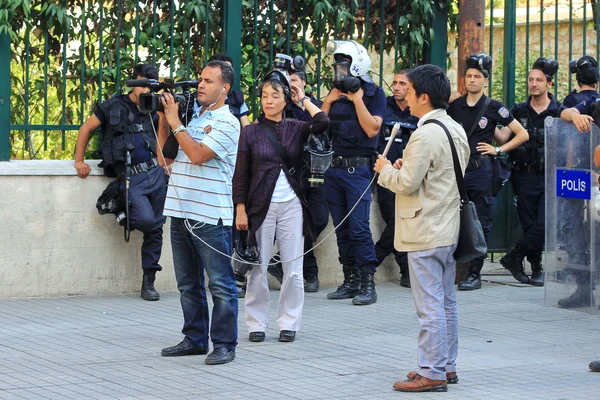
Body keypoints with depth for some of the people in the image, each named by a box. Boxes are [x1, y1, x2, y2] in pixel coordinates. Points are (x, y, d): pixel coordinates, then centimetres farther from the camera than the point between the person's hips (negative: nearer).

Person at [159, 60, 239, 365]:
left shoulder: (226, 123, -8)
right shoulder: (192, 117, 15)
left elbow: (197, 154, -20)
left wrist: (175, 122, -11)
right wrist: (165, 118, 9)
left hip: (211, 216, -8)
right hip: (181, 213, 8)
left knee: (220, 284, -3)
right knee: (188, 284, 14)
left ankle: (224, 344, 1)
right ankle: (194, 339, 23)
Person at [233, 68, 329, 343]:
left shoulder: (296, 129, 6)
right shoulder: (250, 132, 2)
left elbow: (323, 123, -14)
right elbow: (240, 175, 1)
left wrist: (304, 99, -3)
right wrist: (240, 210, -5)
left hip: (291, 205, 1)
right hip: (261, 206, -1)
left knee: (293, 269, 2)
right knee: (257, 268, 1)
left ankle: (288, 323, 11)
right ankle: (256, 324, 10)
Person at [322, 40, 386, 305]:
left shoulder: (373, 93, -2)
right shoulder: (336, 93, 14)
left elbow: (372, 129, -13)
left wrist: (357, 99, -12)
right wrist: (328, 102, 0)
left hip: (358, 167, -6)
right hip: (333, 168, 6)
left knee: (359, 227, -12)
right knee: (342, 228, 8)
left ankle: (368, 283, -9)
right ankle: (350, 280, 15)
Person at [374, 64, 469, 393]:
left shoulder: (425, 135, -19)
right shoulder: (456, 130, 10)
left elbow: (407, 184, -19)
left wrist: (386, 170, -1)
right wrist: (407, 167, 14)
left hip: (425, 233, -10)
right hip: (449, 228, 10)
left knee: (429, 306, -6)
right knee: (446, 302, 15)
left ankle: (432, 374, -4)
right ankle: (447, 366, 22)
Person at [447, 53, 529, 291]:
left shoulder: (493, 108, 0)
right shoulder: (454, 106, 10)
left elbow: (522, 135, 3)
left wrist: (499, 150, -3)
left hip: (481, 171, -3)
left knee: (480, 224, 0)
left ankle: (475, 274, 3)